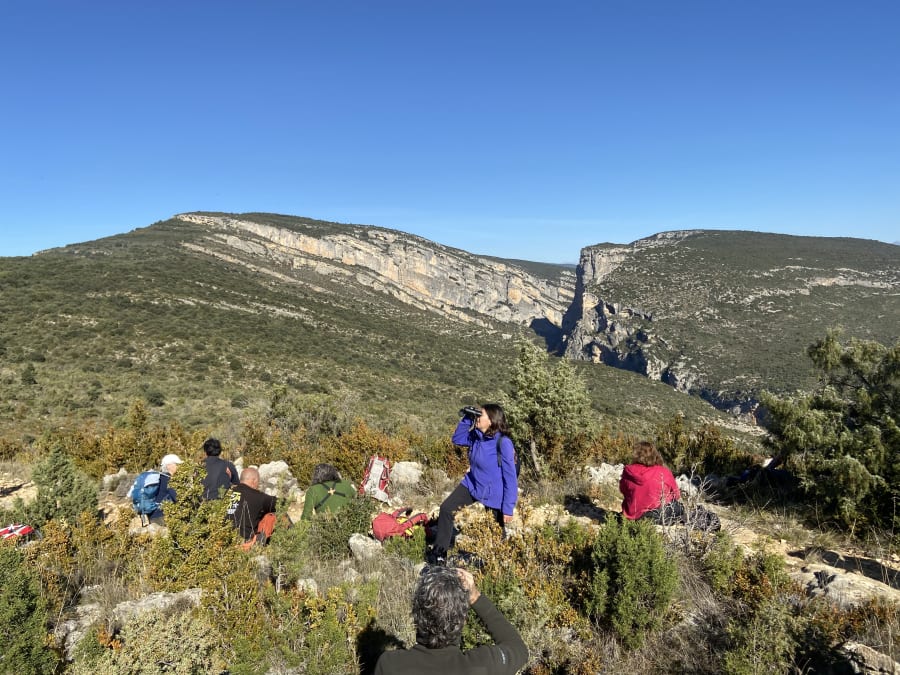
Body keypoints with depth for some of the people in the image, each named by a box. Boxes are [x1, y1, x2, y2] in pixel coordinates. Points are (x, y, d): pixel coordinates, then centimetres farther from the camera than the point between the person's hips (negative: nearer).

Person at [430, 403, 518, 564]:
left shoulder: (503, 443, -25)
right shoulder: (476, 435, -5)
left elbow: (510, 477, -22)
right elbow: (457, 439, 11)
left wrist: (508, 508, -21)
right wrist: (466, 419, -6)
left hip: (493, 494, -6)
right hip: (471, 485, 7)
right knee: (446, 509, -1)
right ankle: (439, 551, 10)